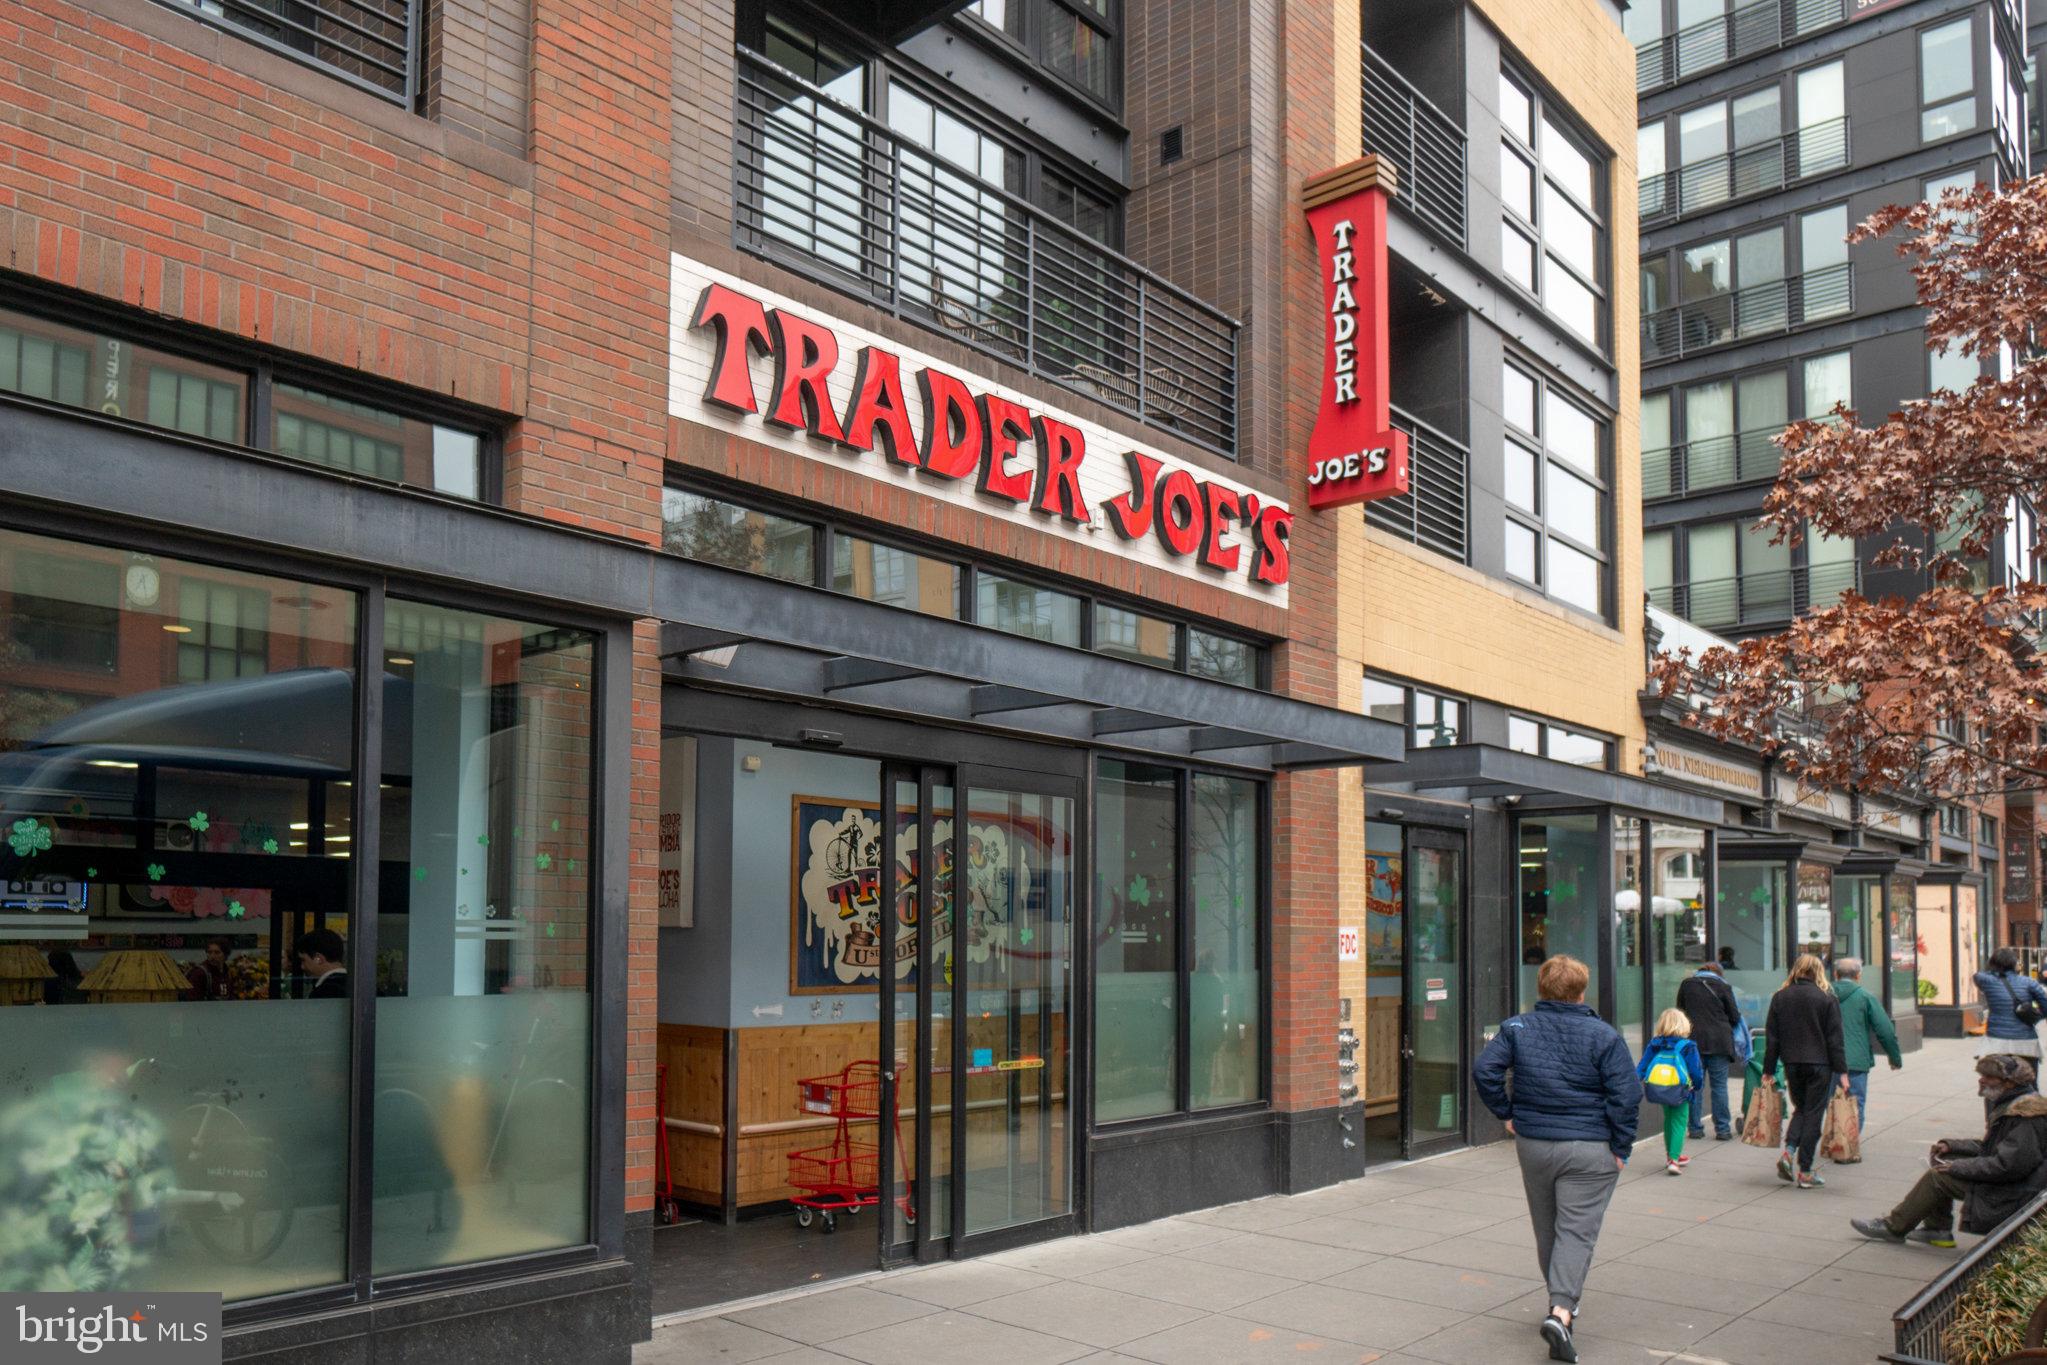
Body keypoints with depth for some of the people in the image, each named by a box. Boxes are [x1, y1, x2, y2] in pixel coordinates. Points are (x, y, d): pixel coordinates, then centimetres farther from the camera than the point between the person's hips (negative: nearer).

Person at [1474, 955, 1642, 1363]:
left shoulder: (1517, 1028, 0)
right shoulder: (1602, 1035, -7)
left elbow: (1484, 1070, -7)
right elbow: (1626, 1094, -11)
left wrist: (1506, 1114, 4)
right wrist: (1621, 1148, -4)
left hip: (1533, 1145, 3)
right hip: (1590, 1151, -3)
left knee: (1546, 1229, 18)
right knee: (1577, 1231, -3)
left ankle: (1562, 1300, 33)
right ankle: (1562, 1310, -17)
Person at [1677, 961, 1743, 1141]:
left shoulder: (1686, 984, 7)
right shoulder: (1723, 986, -1)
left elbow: (1680, 1011, 15)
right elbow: (1734, 1017, 3)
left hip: (1693, 1041, 2)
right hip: (1719, 1043, -2)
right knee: (1719, 1086, 3)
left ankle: (1695, 1128, 8)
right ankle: (1722, 1129, 5)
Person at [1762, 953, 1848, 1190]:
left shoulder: (1780, 997, 4)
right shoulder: (1827, 999, -5)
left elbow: (1771, 1037, 5)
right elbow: (1835, 1039, -6)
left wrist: (1768, 1070, 10)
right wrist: (1842, 1071, -3)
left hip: (1792, 1064, 3)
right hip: (1819, 1064, -3)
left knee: (1800, 1109, 19)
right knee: (1814, 1114, 2)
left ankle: (1788, 1151, -3)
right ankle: (1805, 1172, 3)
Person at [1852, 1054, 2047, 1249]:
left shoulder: (2025, 1113, -23)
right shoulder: (2008, 1104, 10)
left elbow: (2009, 1166, -27)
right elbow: (1990, 1148, 19)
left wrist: (1958, 1167, -19)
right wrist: (1951, 1145, 6)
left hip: (2013, 1195, -10)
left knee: (1938, 1176, -13)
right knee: (1941, 1159, 8)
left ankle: (1893, 1227, 0)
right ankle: (1937, 1230, 12)